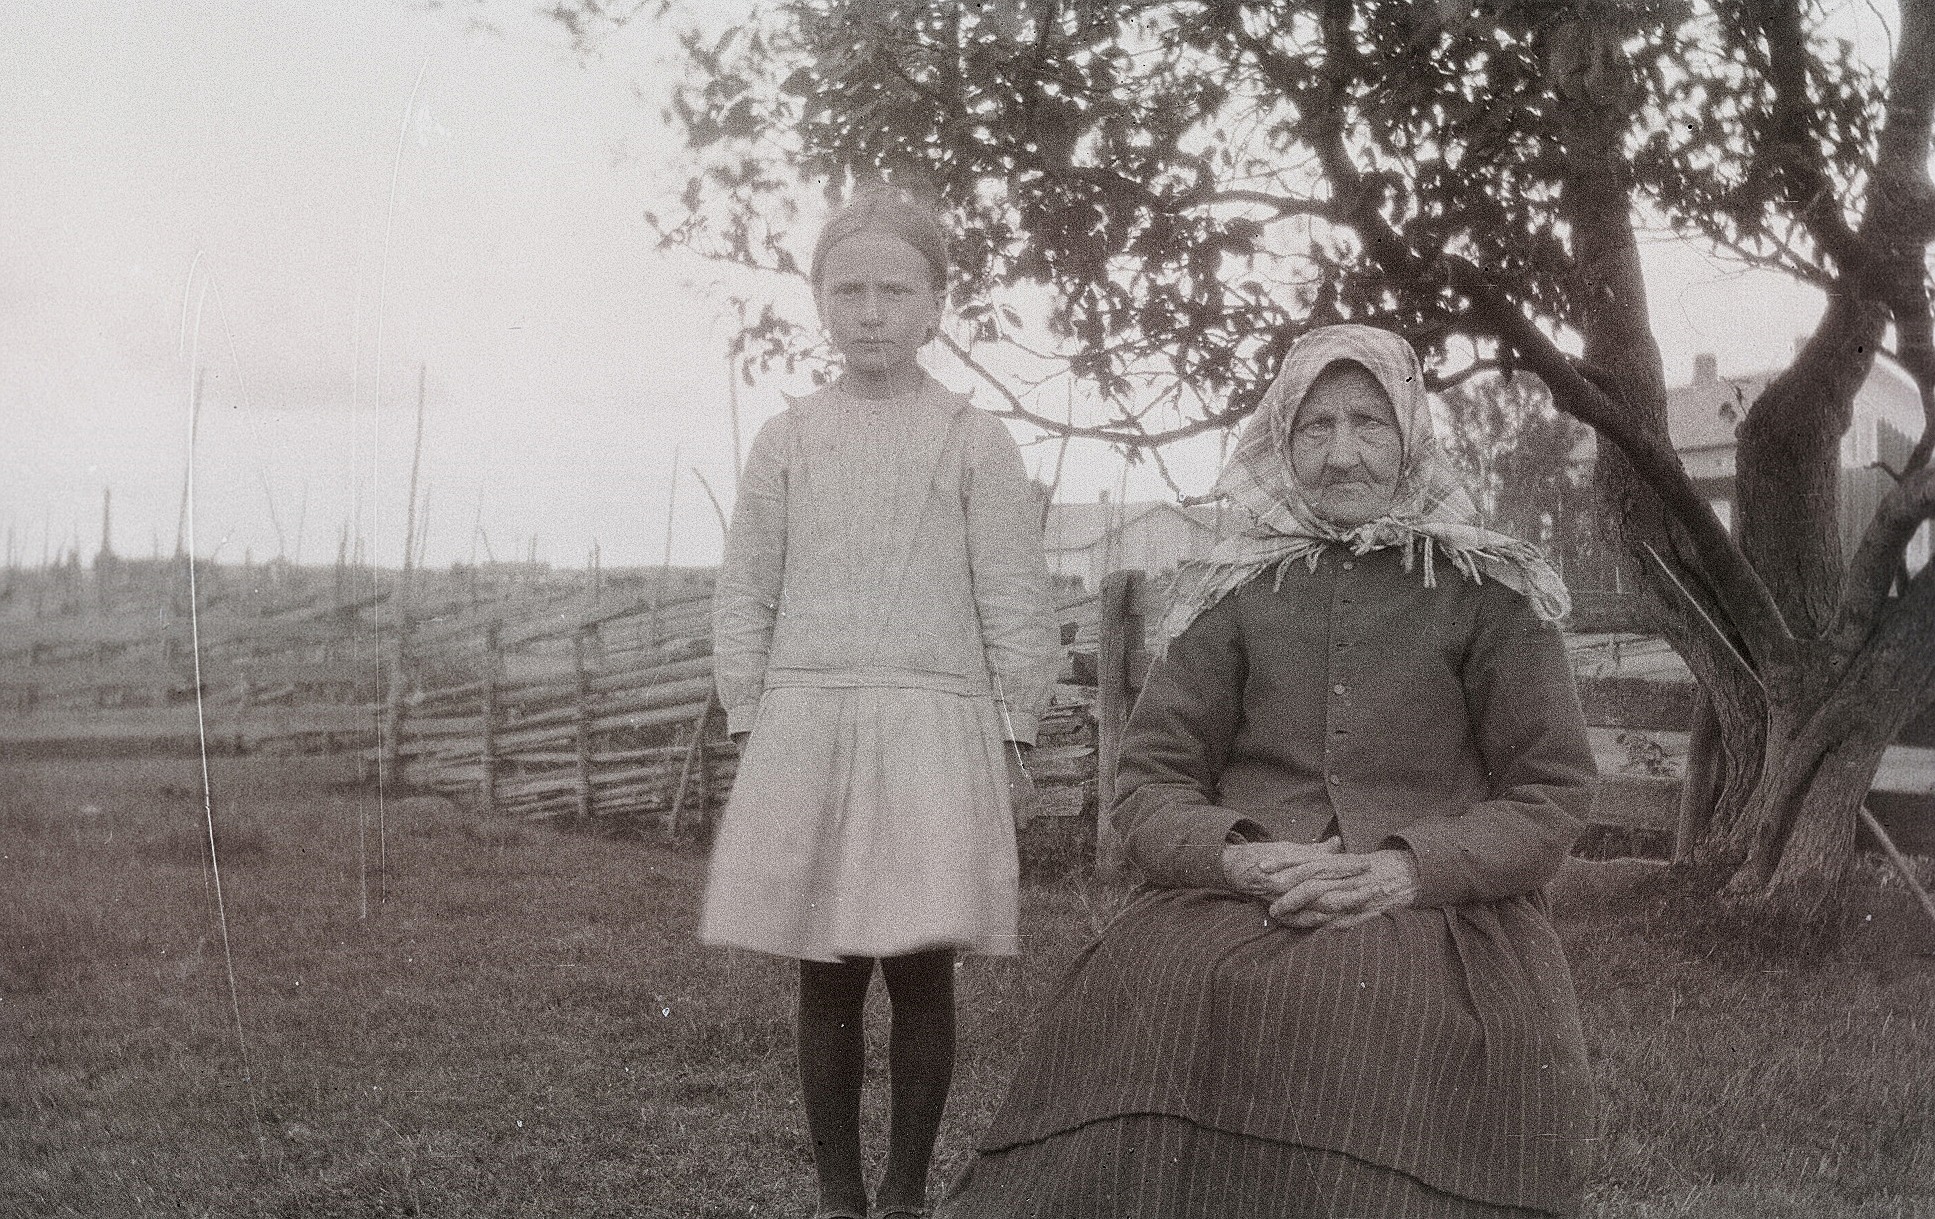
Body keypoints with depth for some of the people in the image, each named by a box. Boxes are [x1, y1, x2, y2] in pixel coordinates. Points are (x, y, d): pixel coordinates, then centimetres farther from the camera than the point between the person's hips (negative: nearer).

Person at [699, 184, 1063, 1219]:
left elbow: (1015, 602, 3)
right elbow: (745, 596, 11)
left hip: (935, 722, -2)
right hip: (805, 720, 2)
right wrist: (749, 725, 5)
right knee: (826, 975, 4)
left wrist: (1013, 734, 0)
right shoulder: (785, 442, 10)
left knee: (922, 969, -3)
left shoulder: (975, 441, 4)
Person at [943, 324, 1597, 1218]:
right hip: (1241, 895, 2)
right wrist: (1243, 858, -12)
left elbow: (1551, 795, 6)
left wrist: (1409, 869, -11)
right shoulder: (1238, 596, 14)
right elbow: (1150, 785, 10)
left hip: (1440, 907, -1)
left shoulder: (1491, 593, 10)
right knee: (1148, 997, -29)